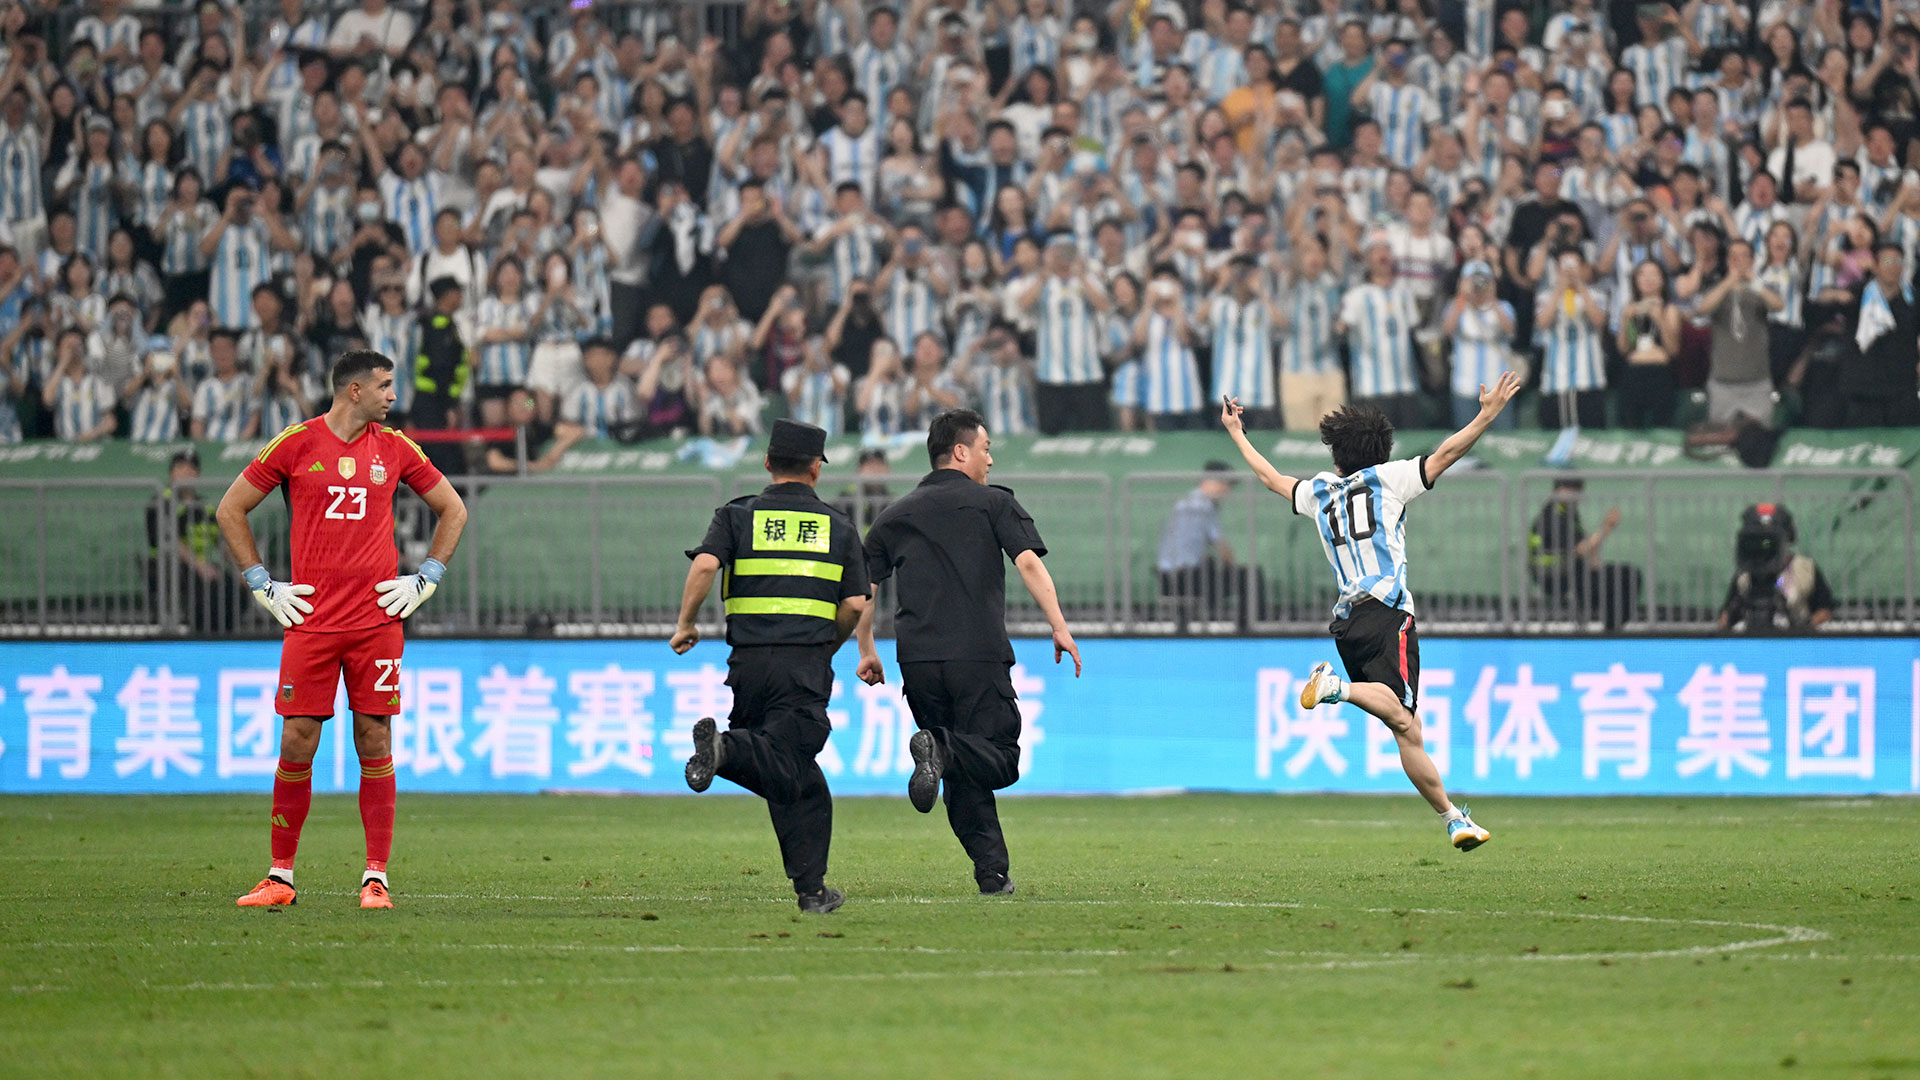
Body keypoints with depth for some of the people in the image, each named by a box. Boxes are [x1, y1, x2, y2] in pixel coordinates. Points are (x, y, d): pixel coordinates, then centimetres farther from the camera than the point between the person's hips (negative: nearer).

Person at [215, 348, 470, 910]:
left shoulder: (394, 448, 7)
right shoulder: (296, 444, 1)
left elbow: (453, 510, 18)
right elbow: (230, 510, 8)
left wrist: (424, 580, 9)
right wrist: (263, 585, 4)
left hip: (377, 621, 1)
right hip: (310, 621, -1)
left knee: (375, 743, 0)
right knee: (297, 744, -2)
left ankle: (376, 878, 3)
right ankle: (280, 876, 7)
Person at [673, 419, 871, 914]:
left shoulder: (738, 515, 9)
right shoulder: (838, 526, 12)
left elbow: (705, 564, -9)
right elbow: (855, 604, 6)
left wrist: (685, 623, 1)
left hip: (750, 660, 2)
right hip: (808, 663, -2)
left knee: (799, 780, 11)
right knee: (785, 769, -9)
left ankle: (811, 888, 0)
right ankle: (726, 749, -38)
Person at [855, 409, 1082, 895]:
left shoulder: (893, 516, 18)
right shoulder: (993, 503, 7)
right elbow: (1029, 563, -6)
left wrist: (867, 651, 26)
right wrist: (1060, 628, -9)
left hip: (918, 661, 4)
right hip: (979, 655, -4)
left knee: (963, 778, 12)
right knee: (999, 760, -1)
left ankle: (992, 870, 0)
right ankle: (943, 752, -32)